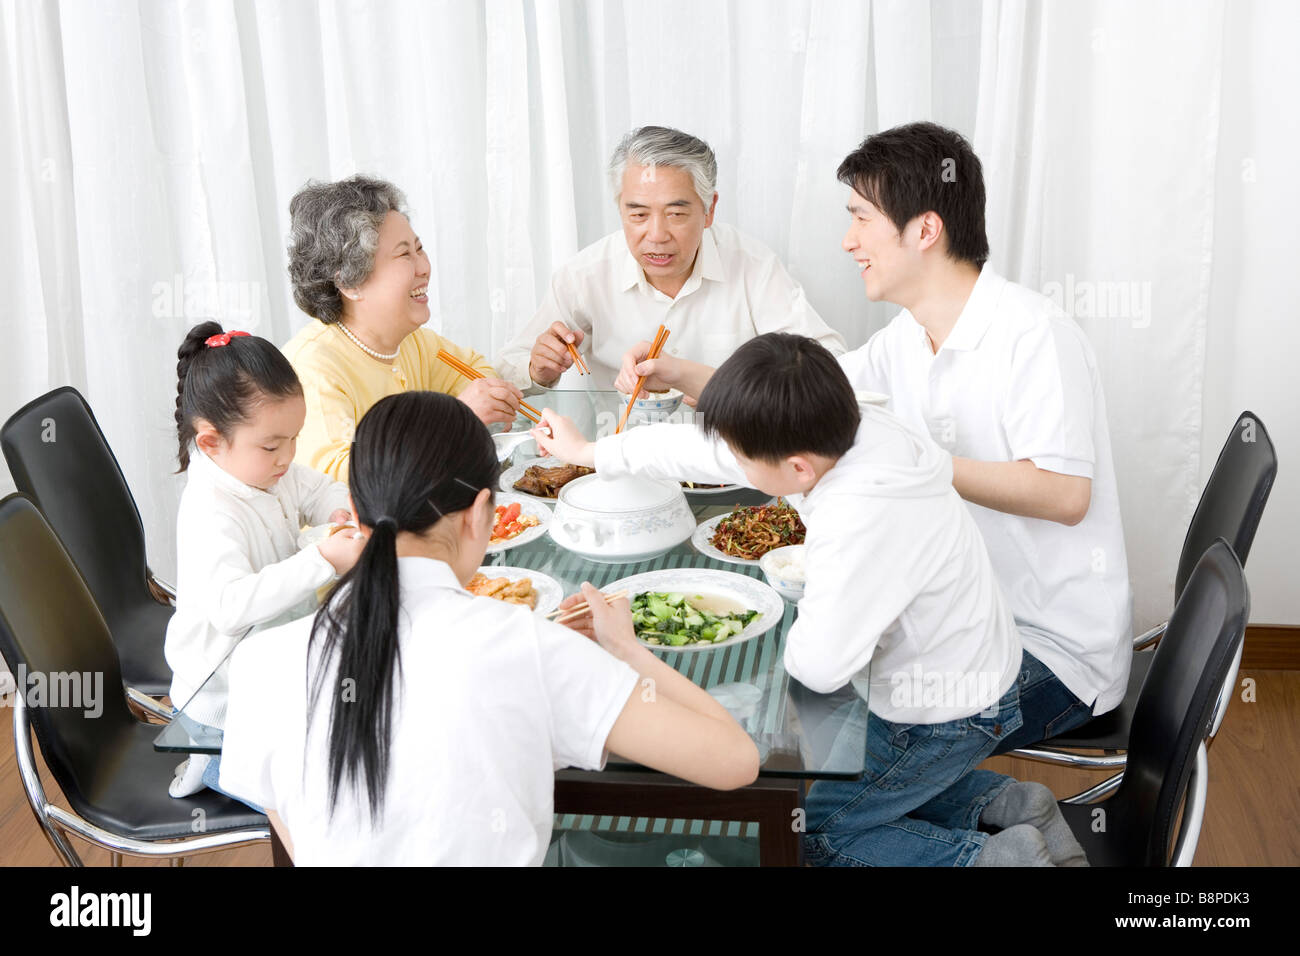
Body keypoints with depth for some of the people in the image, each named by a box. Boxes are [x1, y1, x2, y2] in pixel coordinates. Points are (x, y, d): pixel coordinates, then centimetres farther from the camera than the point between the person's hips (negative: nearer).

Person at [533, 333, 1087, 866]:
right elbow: (707, 450, -1)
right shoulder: (850, 433, -13)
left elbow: (819, 665, -35)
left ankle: (997, 854, 4)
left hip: (943, 718, -9)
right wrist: (587, 451, 9)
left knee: (818, 831, 10)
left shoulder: (861, 525, -39)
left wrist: (798, 629, -11)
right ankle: (1006, 805, 19)